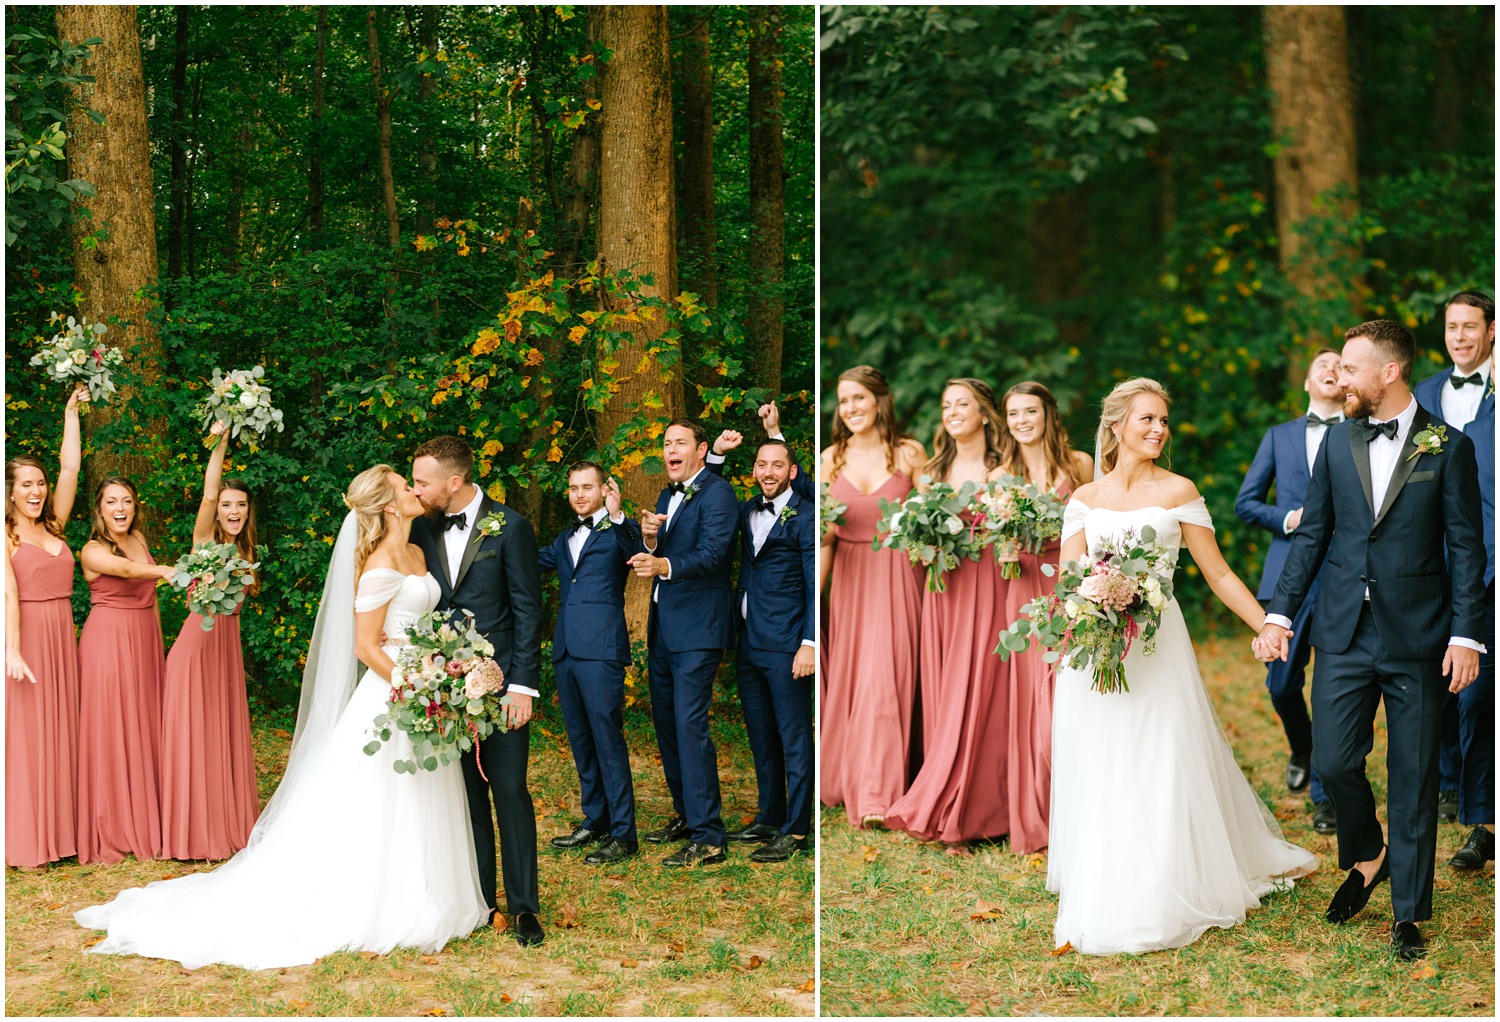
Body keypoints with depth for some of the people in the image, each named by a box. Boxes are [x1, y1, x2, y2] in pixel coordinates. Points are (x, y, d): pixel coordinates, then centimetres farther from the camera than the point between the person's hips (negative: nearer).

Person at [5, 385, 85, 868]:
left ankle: (58, 829, 14)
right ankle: (24, 842, 2)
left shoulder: (52, 526, 12)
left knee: (59, 733, 8)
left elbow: (70, 469, 12)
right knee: (23, 735, -3)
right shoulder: (5, 534, -6)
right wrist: (13, 650, -25)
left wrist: (71, 412, 15)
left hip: (61, 638, 6)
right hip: (25, 635, -6)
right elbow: (8, 592, -16)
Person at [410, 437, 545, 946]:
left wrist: (522, 686, -11)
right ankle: (479, 898, 19)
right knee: (466, 793, 10)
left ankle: (523, 906, 4)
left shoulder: (509, 528, -7)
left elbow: (527, 611, -7)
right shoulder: (424, 528, 7)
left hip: (499, 681, -4)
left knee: (510, 791, -3)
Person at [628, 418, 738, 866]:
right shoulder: (667, 497, 17)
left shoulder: (716, 493, -10)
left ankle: (707, 838, -11)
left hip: (698, 627, -9)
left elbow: (712, 554, -22)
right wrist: (648, 540, -9)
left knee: (690, 725, -13)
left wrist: (665, 566, -38)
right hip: (664, 627, 9)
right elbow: (655, 559, 14)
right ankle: (686, 815, 29)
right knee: (666, 723, 15)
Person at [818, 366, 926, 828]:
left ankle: (878, 794, -8)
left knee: (884, 677, -9)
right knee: (847, 677, 5)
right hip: (849, 578, 3)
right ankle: (845, 780, 19)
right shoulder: (832, 458, 6)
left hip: (896, 576, -3)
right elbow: (826, 537, 7)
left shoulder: (909, 454, -1)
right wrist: (813, 596, 4)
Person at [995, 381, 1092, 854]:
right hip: (1027, 592, 2)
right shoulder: (1002, 476, 9)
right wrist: (1009, 554, -12)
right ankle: (1034, 821, 12)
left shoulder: (1080, 464, 4)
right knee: (1031, 705, 1)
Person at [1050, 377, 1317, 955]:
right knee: (1097, 776, 6)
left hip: (1157, 650, -2)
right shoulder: (1085, 499, 9)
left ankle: (1159, 902, 7)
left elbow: (1218, 574, 3)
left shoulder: (1178, 492, 3)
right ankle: (1096, 901, 17)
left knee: (1161, 773, -3)